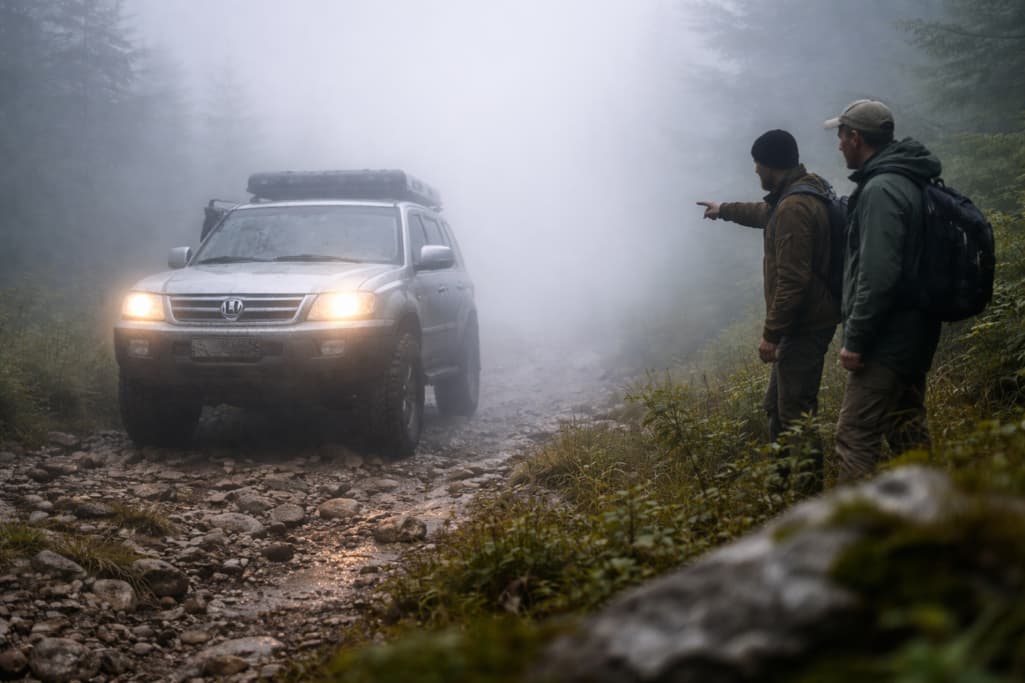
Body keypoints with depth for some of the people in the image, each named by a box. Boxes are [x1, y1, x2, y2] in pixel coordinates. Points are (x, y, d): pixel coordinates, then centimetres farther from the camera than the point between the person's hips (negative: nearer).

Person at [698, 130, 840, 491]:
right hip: (805, 322, 11)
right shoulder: (798, 195, 11)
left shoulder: (794, 208, -22)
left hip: (804, 325, -11)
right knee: (777, 406, 20)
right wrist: (724, 210, 50)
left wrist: (771, 333, -21)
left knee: (795, 411, -7)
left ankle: (810, 488, -2)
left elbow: (792, 280, -26)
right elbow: (765, 213, 35)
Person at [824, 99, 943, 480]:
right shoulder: (909, 182, 13)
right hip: (914, 338, 10)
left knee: (855, 438, -8)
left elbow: (878, 274, -25)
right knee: (908, 435, 17)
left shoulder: (880, 190, -18)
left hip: (886, 345, -10)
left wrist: (855, 339, -20)